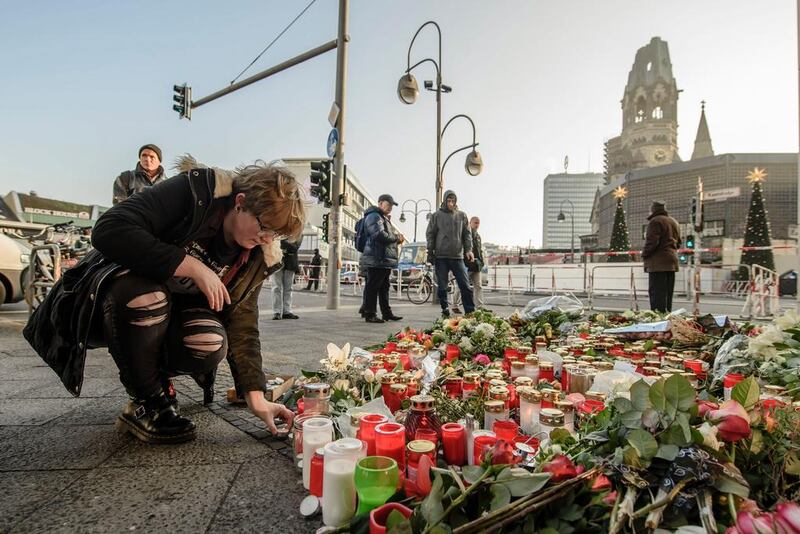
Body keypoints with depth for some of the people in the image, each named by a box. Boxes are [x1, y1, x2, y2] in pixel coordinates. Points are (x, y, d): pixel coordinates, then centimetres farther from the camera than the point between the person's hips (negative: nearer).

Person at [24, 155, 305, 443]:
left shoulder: (258, 257, -9)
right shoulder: (194, 192, -25)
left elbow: (242, 323, -8)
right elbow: (109, 230, -34)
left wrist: (257, 399, -15)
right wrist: (192, 267, -35)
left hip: (170, 314, 4)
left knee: (212, 344, -29)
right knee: (143, 296, -39)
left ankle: (152, 374, 6)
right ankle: (149, 403, -14)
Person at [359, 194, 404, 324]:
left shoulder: (384, 218, 26)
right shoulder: (374, 217, -9)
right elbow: (380, 235, -22)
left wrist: (397, 239, 13)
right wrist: (396, 238, -10)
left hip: (384, 260, 11)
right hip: (376, 260, -11)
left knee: (384, 287, 14)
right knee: (372, 287, -7)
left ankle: (387, 313, 21)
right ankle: (370, 314, -3)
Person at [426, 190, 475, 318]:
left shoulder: (462, 215, 10)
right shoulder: (436, 215, 5)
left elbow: (467, 234, 11)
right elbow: (430, 234, 4)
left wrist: (469, 249, -3)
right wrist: (430, 253, -3)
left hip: (457, 256, 1)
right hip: (441, 256, -1)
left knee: (465, 285, -2)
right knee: (442, 286, 3)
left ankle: (470, 311, 2)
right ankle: (445, 310, 14)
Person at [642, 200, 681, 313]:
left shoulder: (655, 221, -9)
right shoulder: (674, 222, 20)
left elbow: (652, 241, -18)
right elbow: (678, 243, 23)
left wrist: (644, 254, -6)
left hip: (658, 262, -9)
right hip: (672, 260, 9)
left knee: (656, 293, -9)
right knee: (668, 293, 13)